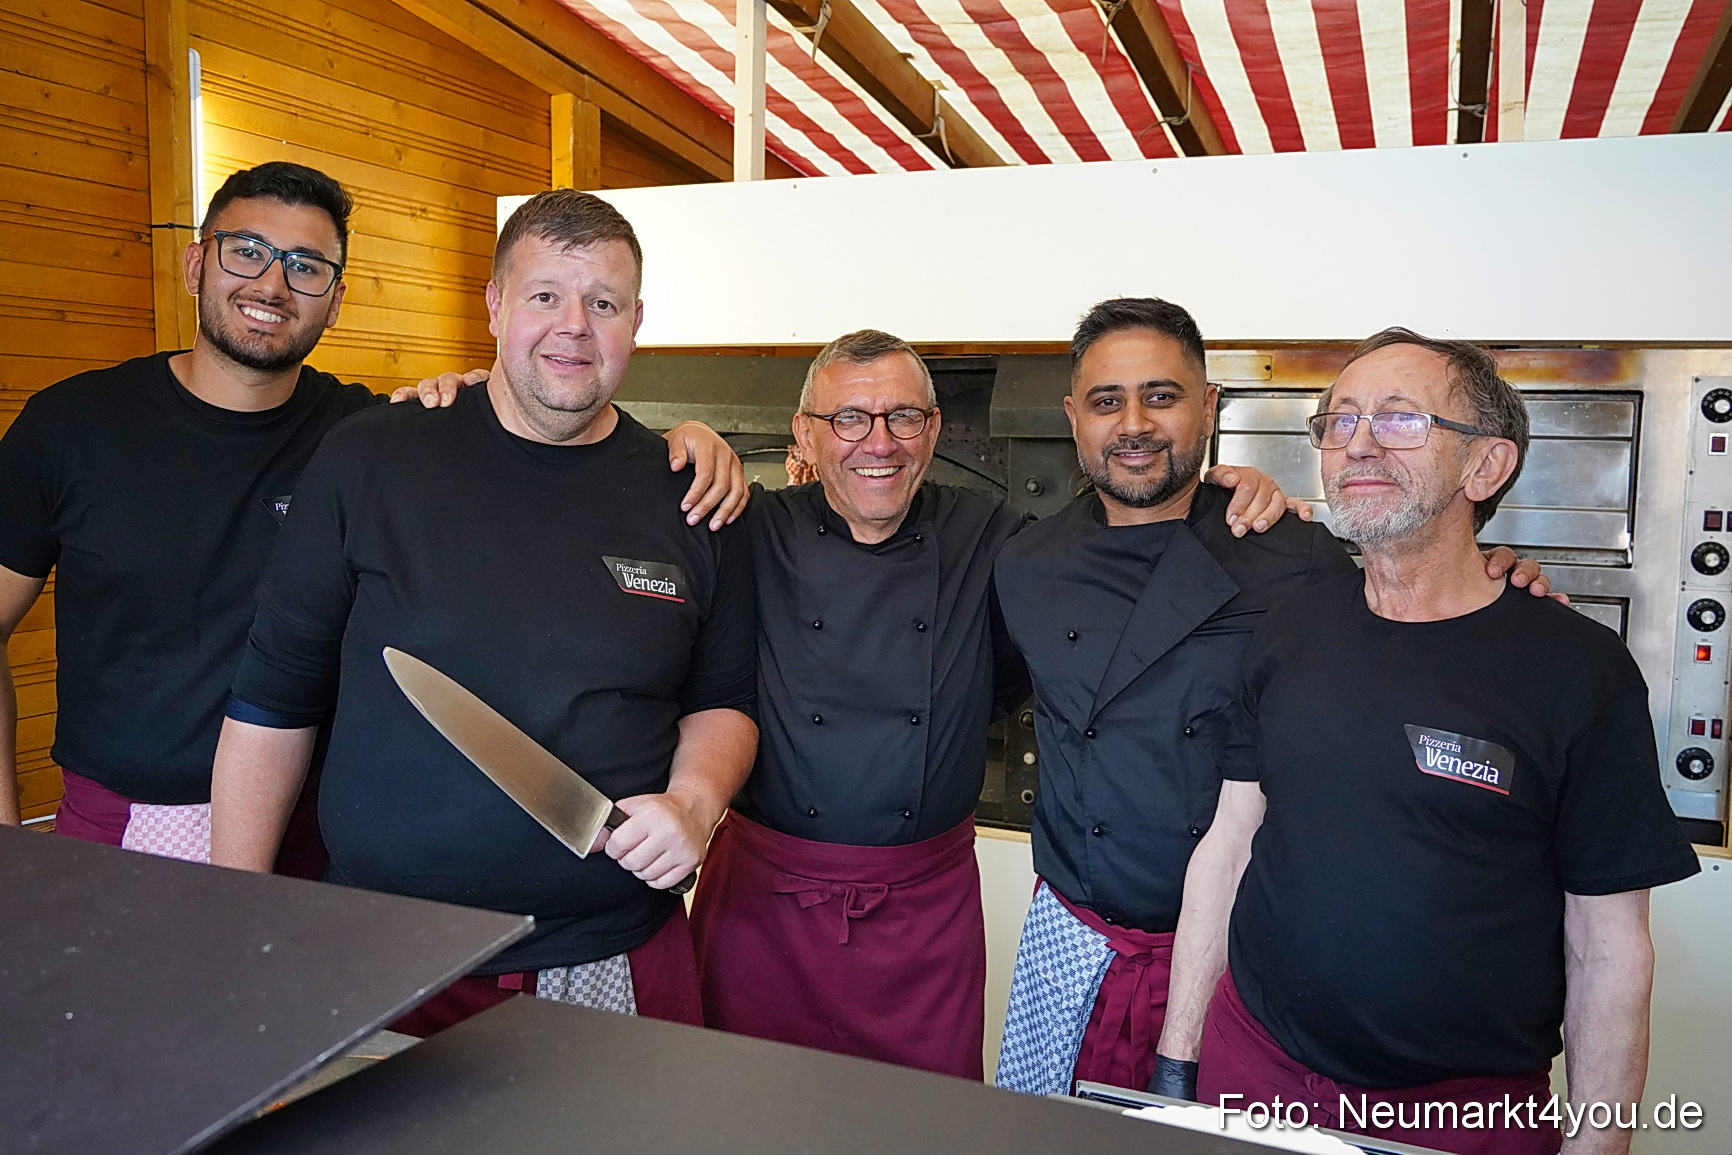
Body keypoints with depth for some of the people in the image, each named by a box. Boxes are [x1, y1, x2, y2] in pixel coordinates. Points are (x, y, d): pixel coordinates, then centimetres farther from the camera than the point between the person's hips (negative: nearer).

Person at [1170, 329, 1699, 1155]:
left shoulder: (1580, 668, -10)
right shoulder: (1289, 632, -1)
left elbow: (1609, 947, -6)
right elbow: (1228, 841, 1)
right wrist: (1176, 1056, 1)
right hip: (1256, 1061, 3)